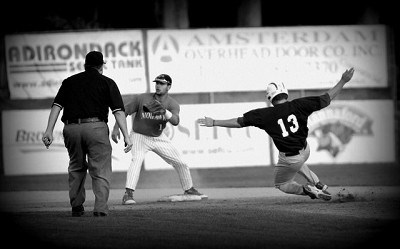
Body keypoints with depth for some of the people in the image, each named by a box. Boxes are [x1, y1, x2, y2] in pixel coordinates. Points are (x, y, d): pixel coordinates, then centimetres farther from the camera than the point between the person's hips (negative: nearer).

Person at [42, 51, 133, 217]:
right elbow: (118, 111, 1)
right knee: (100, 170, 0)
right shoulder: (107, 82, 11)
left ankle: (76, 206, 19)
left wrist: (49, 131, 2)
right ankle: (100, 208, -13)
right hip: (96, 127, -3)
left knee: (76, 168, 20)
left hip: (71, 128, 3)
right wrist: (126, 136, -2)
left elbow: (57, 106, 7)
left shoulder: (69, 81, 19)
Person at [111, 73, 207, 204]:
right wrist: (116, 128, -23)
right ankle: (128, 194, -36)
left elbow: (175, 121, -30)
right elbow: (124, 111, -11)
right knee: (137, 159, -30)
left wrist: (164, 111, -48)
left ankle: (189, 189, 27)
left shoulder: (172, 104, -11)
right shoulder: (141, 98, -17)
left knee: (180, 162, 5)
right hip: (139, 136, -3)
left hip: (159, 138, 3)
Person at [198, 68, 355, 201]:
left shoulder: (266, 115, -18)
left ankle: (307, 190, -5)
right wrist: (342, 82, 0)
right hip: (305, 151, 4)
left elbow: (239, 122, -17)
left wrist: (214, 123, -11)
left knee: (281, 184, 22)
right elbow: (325, 100, -10)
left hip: (289, 161, -4)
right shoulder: (298, 105, -13)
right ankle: (320, 186, 31)